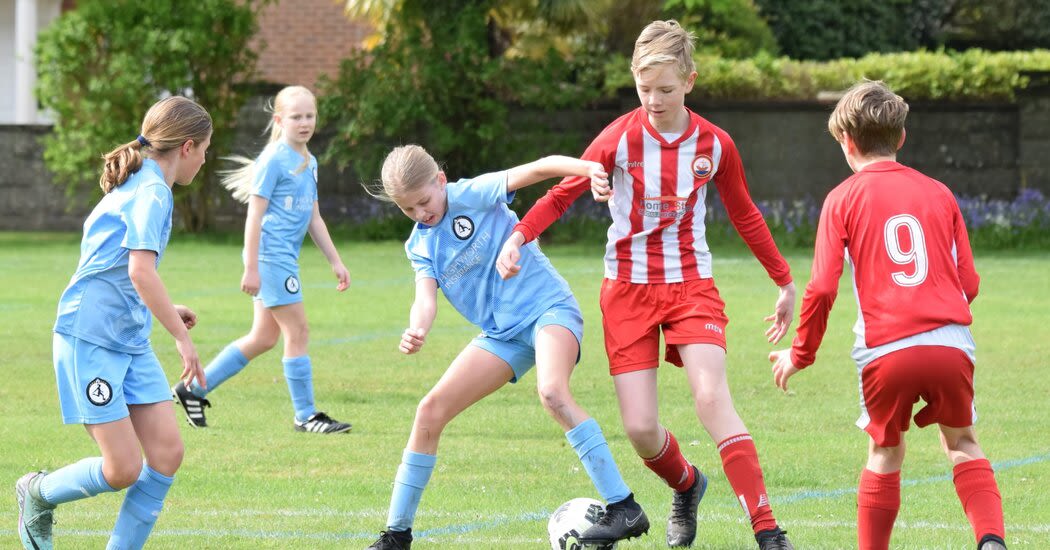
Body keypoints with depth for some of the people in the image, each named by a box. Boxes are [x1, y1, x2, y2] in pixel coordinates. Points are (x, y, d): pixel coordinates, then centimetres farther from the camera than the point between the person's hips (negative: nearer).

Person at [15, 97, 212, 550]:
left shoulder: (133, 186, 15)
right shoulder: (152, 192, -15)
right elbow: (141, 270, -29)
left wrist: (166, 309, 27)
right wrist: (182, 336, -24)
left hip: (131, 341, 10)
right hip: (91, 341, -10)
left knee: (167, 452, -3)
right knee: (124, 469, -8)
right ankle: (38, 494, 18)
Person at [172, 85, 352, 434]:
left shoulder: (309, 163, 15)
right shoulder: (274, 160, -11)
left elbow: (313, 218, 21)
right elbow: (255, 214, -13)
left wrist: (335, 261, 19)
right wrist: (251, 267, -17)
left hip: (285, 257, 9)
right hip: (271, 253, -9)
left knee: (263, 339, 12)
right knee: (298, 331, -6)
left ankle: (194, 389, 20)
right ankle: (306, 416, 2)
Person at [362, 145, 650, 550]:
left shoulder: (474, 194, -8)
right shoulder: (419, 246, 8)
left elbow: (539, 168, -20)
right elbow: (426, 298, -7)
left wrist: (589, 168, -40)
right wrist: (416, 331, -32)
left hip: (549, 308, -6)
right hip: (502, 334, 6)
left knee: (551, 392, -34)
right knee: (431, 411, -2)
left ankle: (624, 507, -34)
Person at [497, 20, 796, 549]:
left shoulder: (714, 144, -2)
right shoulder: (621, 138, -8)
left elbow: (744, 215, 12)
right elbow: (563, 192, -4)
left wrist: (785, 282, 18)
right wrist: (518, 237, -21)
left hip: (691, 286, 0)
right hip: (629, 288, 0)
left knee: (712, 396, -22)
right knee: (640, 429, -5)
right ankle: (686, 487, 31)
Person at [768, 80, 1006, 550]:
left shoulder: (843, 198, 5)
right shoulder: (938, 193, 14)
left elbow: (822, 288, -1)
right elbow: (968, 282, 14)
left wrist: (800, 354, 11)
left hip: (886, 351, -2)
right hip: (951, 344, 2)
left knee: (886, 454, 17)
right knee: (961, 443, 18)